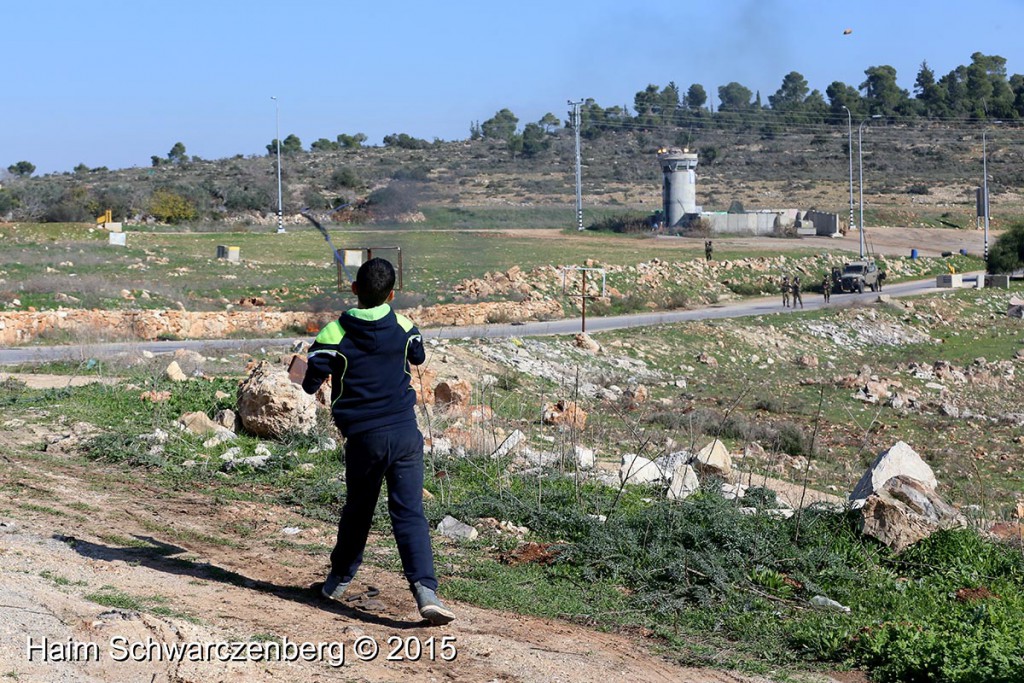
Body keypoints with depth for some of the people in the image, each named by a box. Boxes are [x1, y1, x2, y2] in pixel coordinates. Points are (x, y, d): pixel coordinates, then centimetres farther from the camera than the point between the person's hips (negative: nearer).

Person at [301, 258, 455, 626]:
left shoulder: (333, 334, -8)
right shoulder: (403, 328, 2)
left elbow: (310, 384, -2)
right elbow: (418, 357, 23)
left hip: (363, 437, -1)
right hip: (405, 432, 1)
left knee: (357, 510, 19)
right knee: (410, 513, -4)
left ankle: (339, 579, 35)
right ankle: (425, 588, -19)